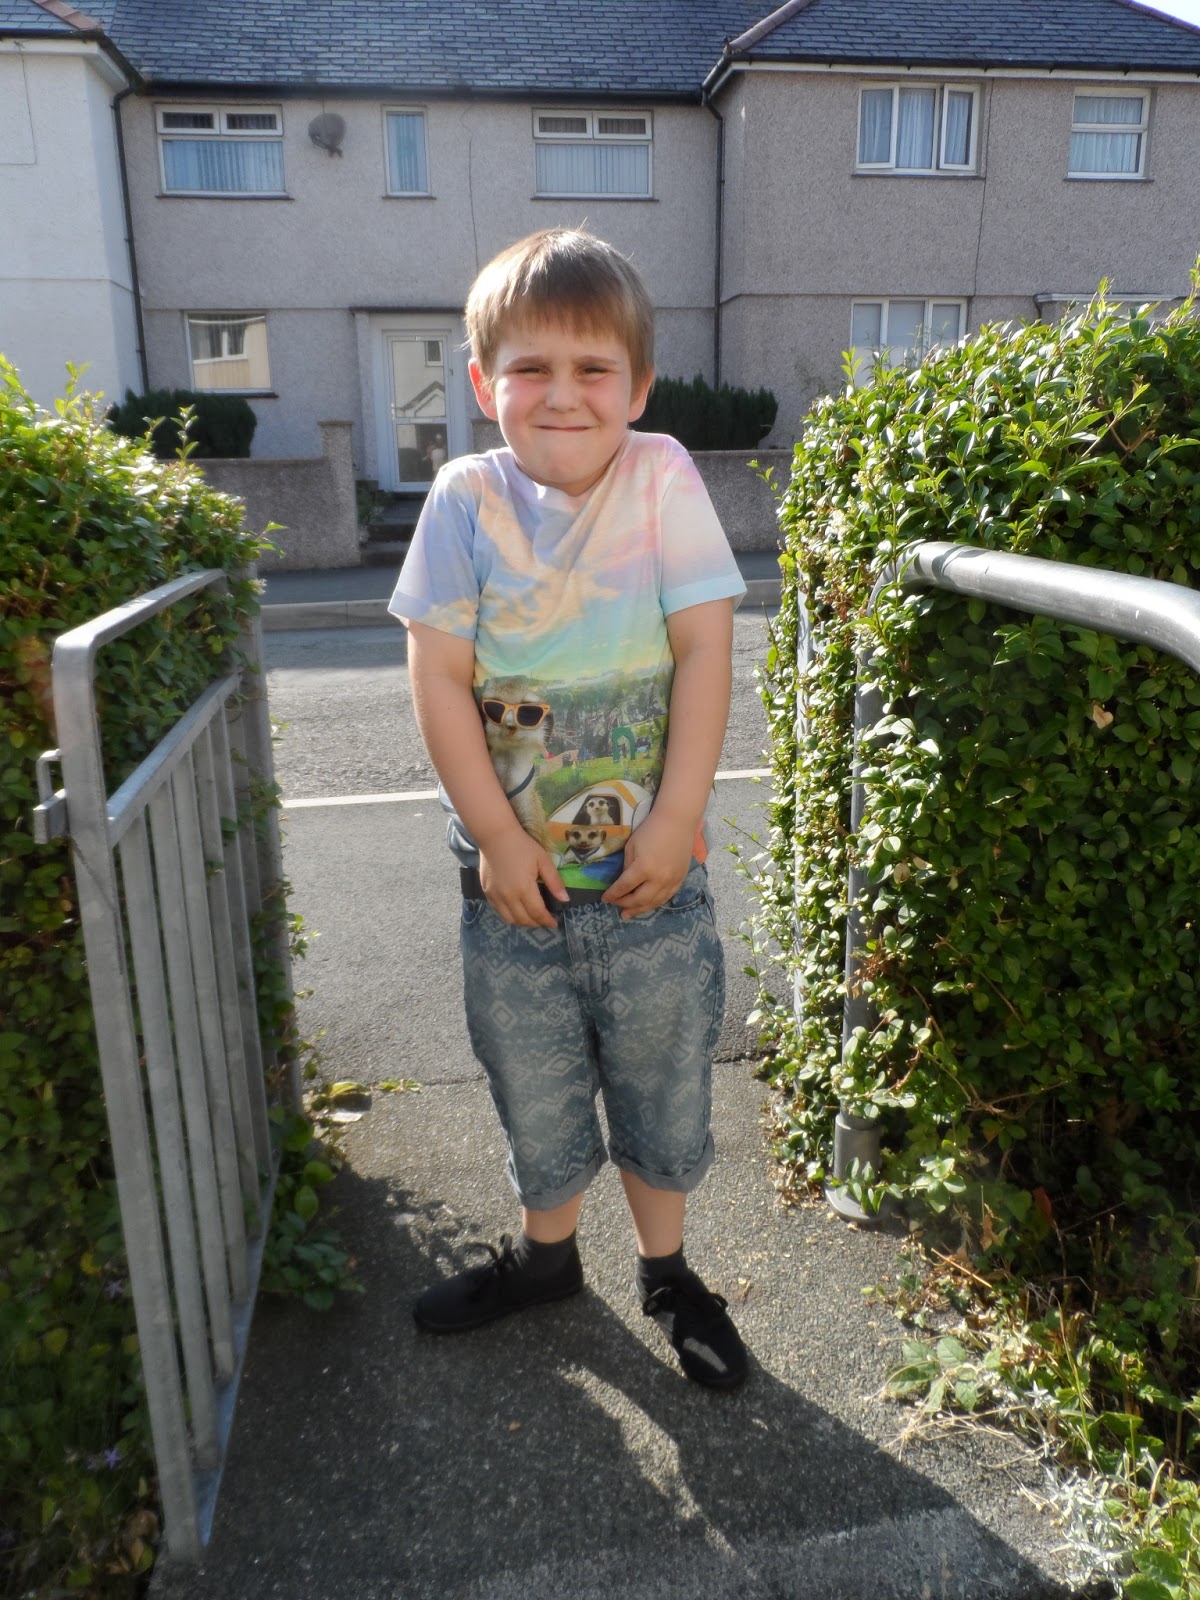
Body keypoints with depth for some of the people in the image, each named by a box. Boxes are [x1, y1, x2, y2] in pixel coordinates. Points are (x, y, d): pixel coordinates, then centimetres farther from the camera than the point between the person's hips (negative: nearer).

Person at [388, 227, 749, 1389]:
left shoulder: (662, 480, -7)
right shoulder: (466, 500, -6)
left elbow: (703, 652, -10)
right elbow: (439, 679, -8)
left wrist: (674, 824, -13)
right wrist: (496, 838, -11)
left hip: (650, 862, -1)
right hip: (514, 868, 1)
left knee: (664, 1071, 15)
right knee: (531, 1079, 18)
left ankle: (664, 1267, 41)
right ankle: (547, 1251, 46)